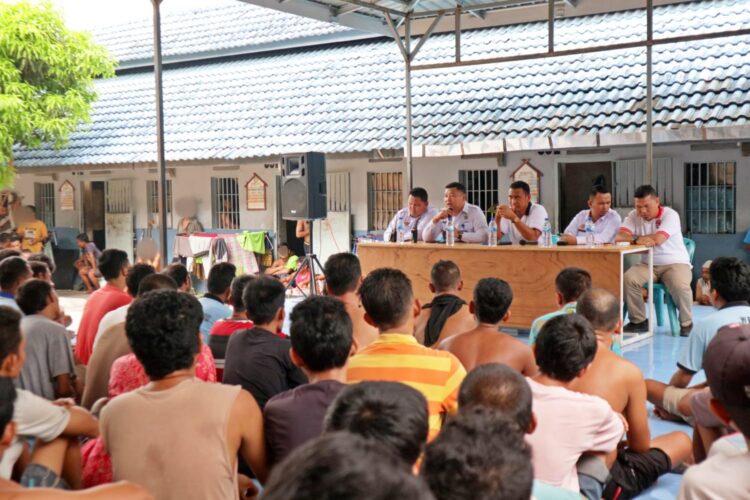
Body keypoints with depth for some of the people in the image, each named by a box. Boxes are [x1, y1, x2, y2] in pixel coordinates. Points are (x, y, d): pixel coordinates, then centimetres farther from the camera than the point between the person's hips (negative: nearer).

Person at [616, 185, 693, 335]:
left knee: (680, 286, -33)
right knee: (628, 279, -23)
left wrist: (636, 238, -11)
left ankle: (686, 324, -6)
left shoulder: (670, 215, -10)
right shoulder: (634, 216, 4)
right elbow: (619, 237, -9)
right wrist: (638, 240, -26)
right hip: (648, 265, 4)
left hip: (675, 263, -4)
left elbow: (658, 239, -24)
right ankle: (639, 321, -8)